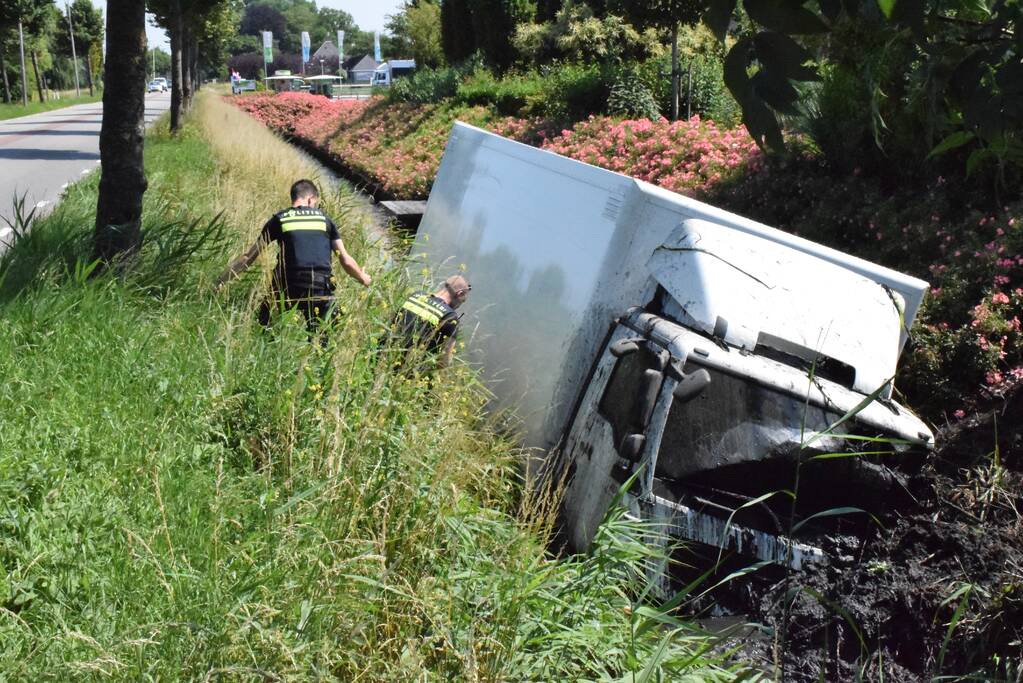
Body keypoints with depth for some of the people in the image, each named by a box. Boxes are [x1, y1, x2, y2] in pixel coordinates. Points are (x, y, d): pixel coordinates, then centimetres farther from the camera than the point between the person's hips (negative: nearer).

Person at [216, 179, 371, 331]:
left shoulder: (279, 219, 10)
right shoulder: (324, 218, 15)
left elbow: (249, 256, 10)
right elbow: (346, 260, 15)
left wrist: (222, 279, 17)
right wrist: (364, 278, 33)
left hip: (290, 288, -1)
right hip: (321, 289, 2)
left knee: (264, 324, 17)